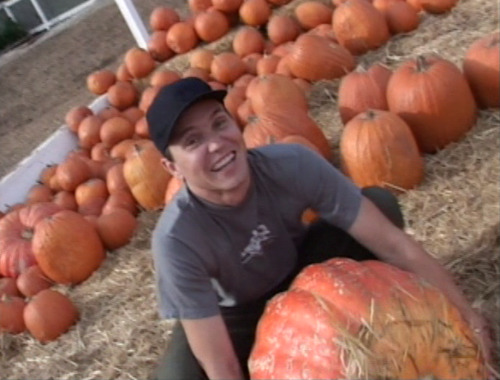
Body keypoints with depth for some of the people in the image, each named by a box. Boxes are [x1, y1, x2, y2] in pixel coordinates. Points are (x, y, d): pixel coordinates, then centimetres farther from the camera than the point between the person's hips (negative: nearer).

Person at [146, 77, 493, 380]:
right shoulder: (178, 240, -35)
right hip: (239, 315, -2)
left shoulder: (291, 165, -30)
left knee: (381, 203, -22)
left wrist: (470, 320, -23)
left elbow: (392, 243, -25)